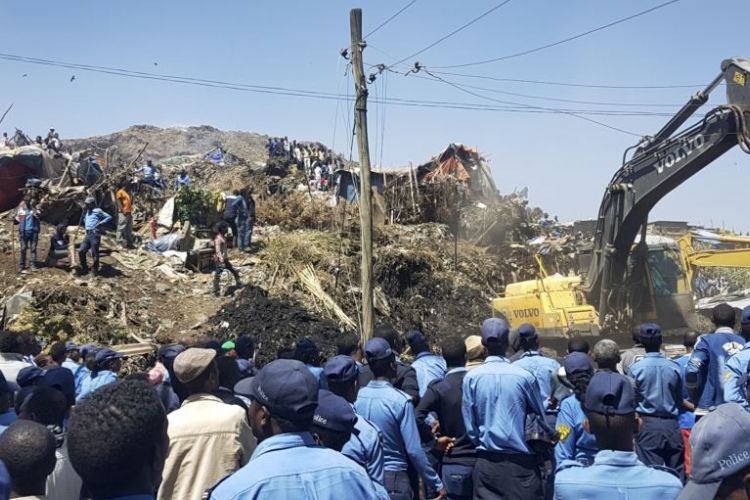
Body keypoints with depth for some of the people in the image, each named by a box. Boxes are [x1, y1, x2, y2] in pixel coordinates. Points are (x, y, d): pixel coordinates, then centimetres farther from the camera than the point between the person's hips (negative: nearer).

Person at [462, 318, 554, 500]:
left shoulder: (471, 377, -6)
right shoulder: (523, 376, -8)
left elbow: (470, 424, 0)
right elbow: (543, 417, 4)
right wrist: (553, 434, 24)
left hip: (486, 463, 2)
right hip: (520, 462, -1)